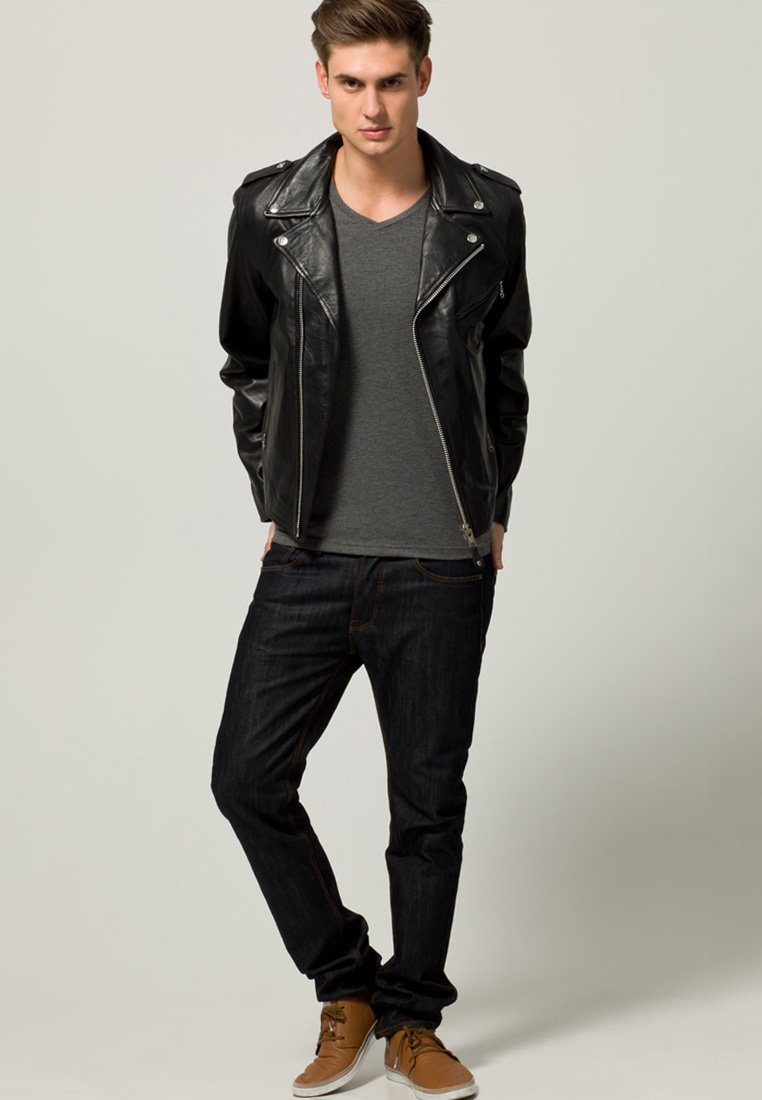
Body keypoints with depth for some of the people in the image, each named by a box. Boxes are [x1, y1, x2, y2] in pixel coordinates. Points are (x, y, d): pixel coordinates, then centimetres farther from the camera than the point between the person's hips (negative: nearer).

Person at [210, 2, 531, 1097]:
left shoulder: (488, 212, -3)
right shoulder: (270, 211, -2)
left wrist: (494, 513, 8)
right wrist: (275, 504, 8)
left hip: (441, 568, -1)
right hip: (309, 560, 1)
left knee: (428, 799, 8)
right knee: (248, 774, 0)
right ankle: (347, 987, 21)